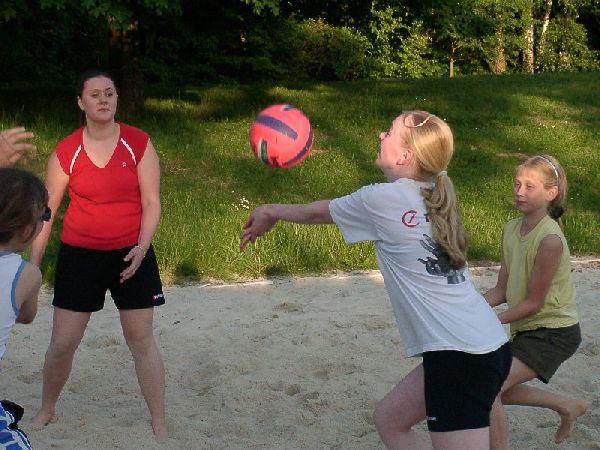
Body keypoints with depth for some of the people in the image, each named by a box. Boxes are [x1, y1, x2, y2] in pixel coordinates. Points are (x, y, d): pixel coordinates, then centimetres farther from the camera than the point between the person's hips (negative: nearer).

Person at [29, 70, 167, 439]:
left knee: (142, 339, 1)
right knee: (63, 342, 5)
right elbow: (46, 210, 0)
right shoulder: (66, 152, -5)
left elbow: (151, 202, -6)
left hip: (131, 254, -1)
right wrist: (34, 263, -1)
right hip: (79, 255, 1)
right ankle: (46, 411, 30)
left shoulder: (139, 144, -7)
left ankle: (160, 427, 11)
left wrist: (142, 247, -20)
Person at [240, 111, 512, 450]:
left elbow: (318, 212, 11)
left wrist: (271, 213, 28)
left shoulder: (383, 199, -10)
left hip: (461, 357, -9)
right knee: (390, 420, 24)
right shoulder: (435, 191, 10)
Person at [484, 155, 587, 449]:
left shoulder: (550, 239, -24)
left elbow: (533, 302, -19)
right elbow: (501, 290, 5)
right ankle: (567, 406, 34)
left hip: (554, 334, -9)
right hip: (528, 329, 9)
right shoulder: (511, 229, 1)